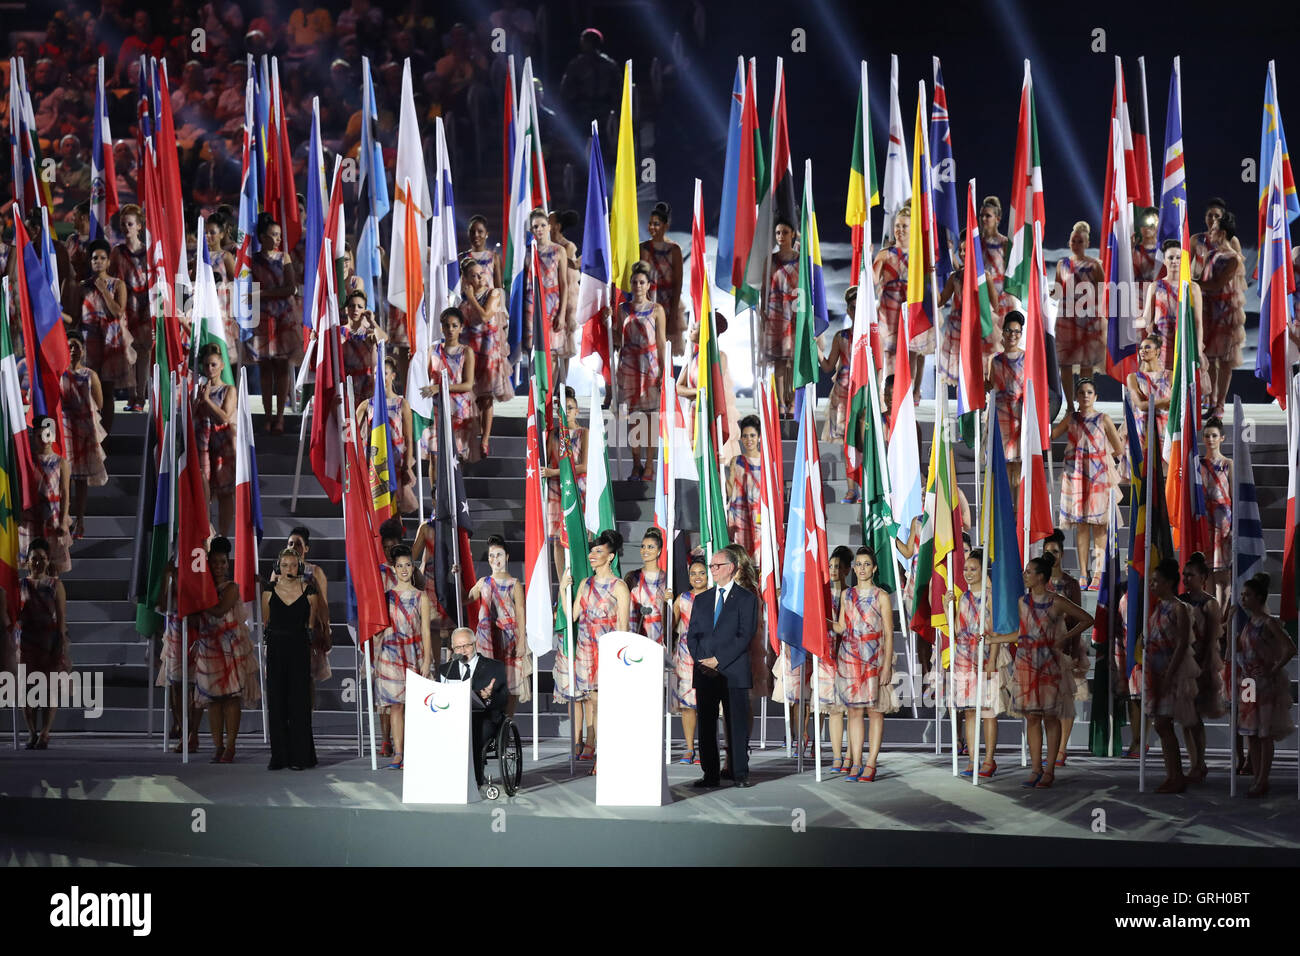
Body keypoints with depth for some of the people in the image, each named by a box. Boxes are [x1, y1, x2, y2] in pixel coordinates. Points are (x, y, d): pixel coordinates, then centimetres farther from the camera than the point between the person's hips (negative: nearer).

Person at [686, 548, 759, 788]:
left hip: (734, 672, -4)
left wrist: (719, 660, -12)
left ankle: (740, 774, 3)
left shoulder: (746, 599, 2)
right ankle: (710, 775, 7)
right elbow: (692, 635, 13)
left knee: (738, 724, -3)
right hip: (705, 674, 4)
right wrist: (702, 661, -4)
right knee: (706, 725, 3)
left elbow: (745, 635, -7)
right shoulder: (702, 600, 17)